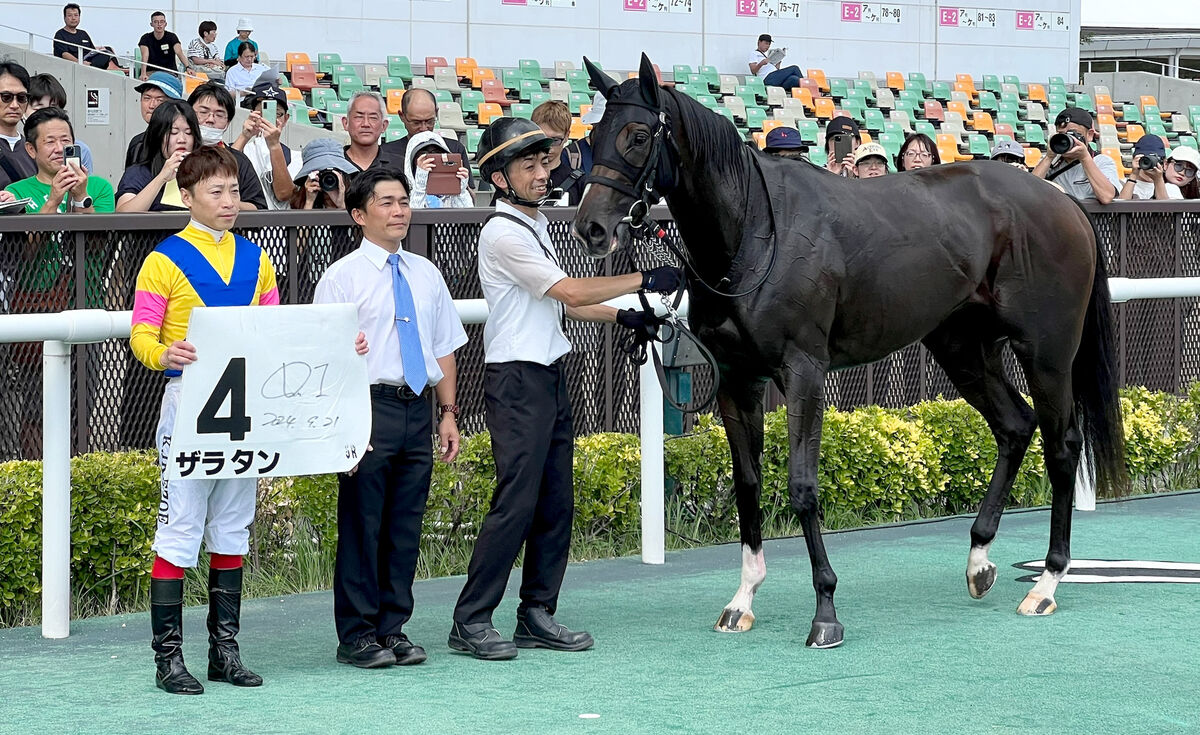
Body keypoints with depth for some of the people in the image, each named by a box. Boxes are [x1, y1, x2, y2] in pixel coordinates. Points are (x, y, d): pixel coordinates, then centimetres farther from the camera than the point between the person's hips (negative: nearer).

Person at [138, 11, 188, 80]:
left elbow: (179, 53, -19)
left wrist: (187, 67, -40)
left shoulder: (171, 37, -2)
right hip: (152, 71, 0)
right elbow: (145, 56, -19)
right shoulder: (146, 38, -2)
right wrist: (143, 74, -38)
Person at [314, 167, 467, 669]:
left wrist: (448, 412, 11)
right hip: (369, 406, -5)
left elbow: (444, 347, 18)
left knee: (406, 525, 9)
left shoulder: (426, 274, 14)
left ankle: (393, 628, 17)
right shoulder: (343, 277, -4)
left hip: (418, 408, 5)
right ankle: (357, 635, 6)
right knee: (362, 524, -1)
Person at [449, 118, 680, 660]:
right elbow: (571, 291, -18)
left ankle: (537, 615, 15)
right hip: (517, 378, -10)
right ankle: (470, 621, -7)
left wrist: (623, 316, 16)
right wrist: (642, 281, -12)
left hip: (551, 376, 10)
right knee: (516, 503, -11)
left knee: (556, 503, 9)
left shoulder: (536, 224, 16)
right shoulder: (504, 233, -15)